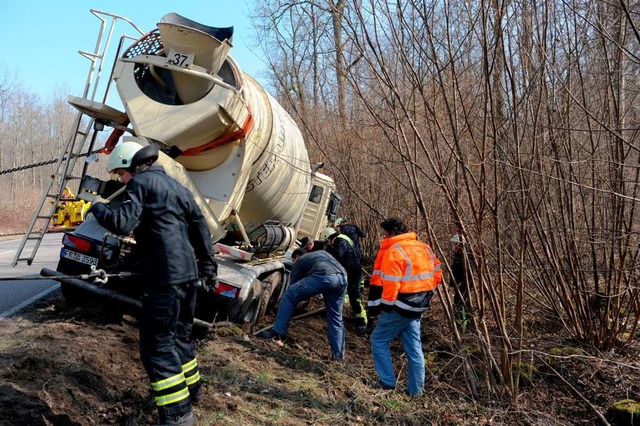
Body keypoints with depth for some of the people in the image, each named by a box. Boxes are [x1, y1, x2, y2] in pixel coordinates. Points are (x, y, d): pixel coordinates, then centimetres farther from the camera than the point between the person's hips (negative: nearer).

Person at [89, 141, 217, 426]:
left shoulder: (141, 183, -4)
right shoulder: (175, 185, 20)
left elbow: (122, 223, -17)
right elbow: (200, 226, 19)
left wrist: (98, 207, 1)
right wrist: (208, 265, 22)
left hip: (164, 277, -9)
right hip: (188, 273, 9)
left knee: (157, 343, -4)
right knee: (180, 333, 23)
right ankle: (191, 388, 36)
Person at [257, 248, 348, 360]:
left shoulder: (300, 261, 26)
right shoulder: (322, 253, 41)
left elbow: (293, 286, 24)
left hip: (323, 276, -6)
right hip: (343, 279, 6)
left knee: (289, 295, 6)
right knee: (335, 318, 18)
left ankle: (278, 331, 7)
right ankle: (338, 354, 18)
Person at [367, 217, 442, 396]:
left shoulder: (393, 252, -17)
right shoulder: (424, 248, 8)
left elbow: (390, 284, -21)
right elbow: (436, 274, 13)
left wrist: (384, 305, -8)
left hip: (400, 307, -8)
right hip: (417, 308, 8)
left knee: (379, 340, 8)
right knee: (414, 348, 14)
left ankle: (387, 382, 9)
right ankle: (416, 389, 20)